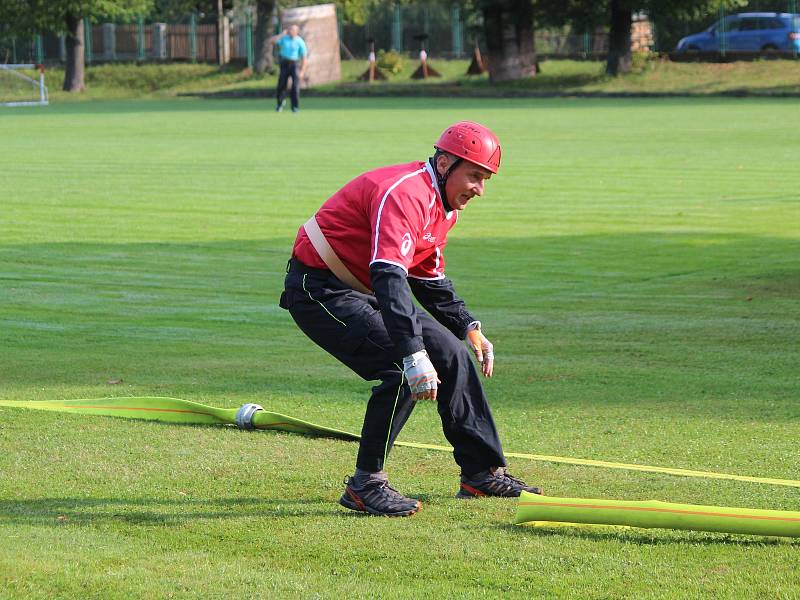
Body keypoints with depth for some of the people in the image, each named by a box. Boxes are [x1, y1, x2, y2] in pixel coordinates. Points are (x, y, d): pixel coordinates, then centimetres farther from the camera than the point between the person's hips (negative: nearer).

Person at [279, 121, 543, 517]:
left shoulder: (443, 207, 7)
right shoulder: (404, 194, -26)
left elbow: (429, 280, 21)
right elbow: (390, 277, -39)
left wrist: (469, 327, 10)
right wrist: (414, 354, -46)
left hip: (363, 292, 10)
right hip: (321, 290, -10)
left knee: (450, 353, 11)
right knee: (406, 371, -25)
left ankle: (483, 473, 22)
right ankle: (366, 484, -14)